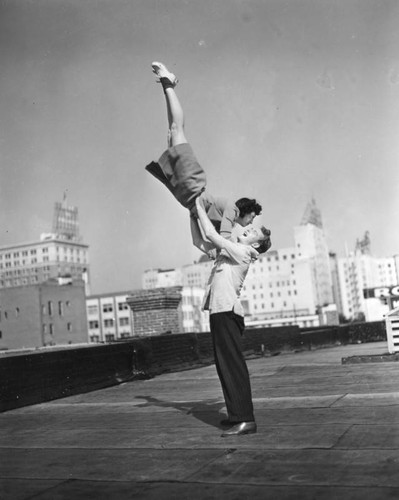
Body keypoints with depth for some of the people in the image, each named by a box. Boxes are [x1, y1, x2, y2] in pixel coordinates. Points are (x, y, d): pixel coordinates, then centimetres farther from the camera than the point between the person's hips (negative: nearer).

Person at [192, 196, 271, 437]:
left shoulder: (242, 252, -7)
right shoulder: (231, 251, 19)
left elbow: (211, 234, -11)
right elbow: (201, 238, 24)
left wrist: (200, 206, -1)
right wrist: (194, 211, 18)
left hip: (226, 311, -10)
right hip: (221, 311, 10)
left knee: (233, 365, -11)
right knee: (226, 365, 14)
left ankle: (245, 419, -11)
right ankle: (238, 414, 23)